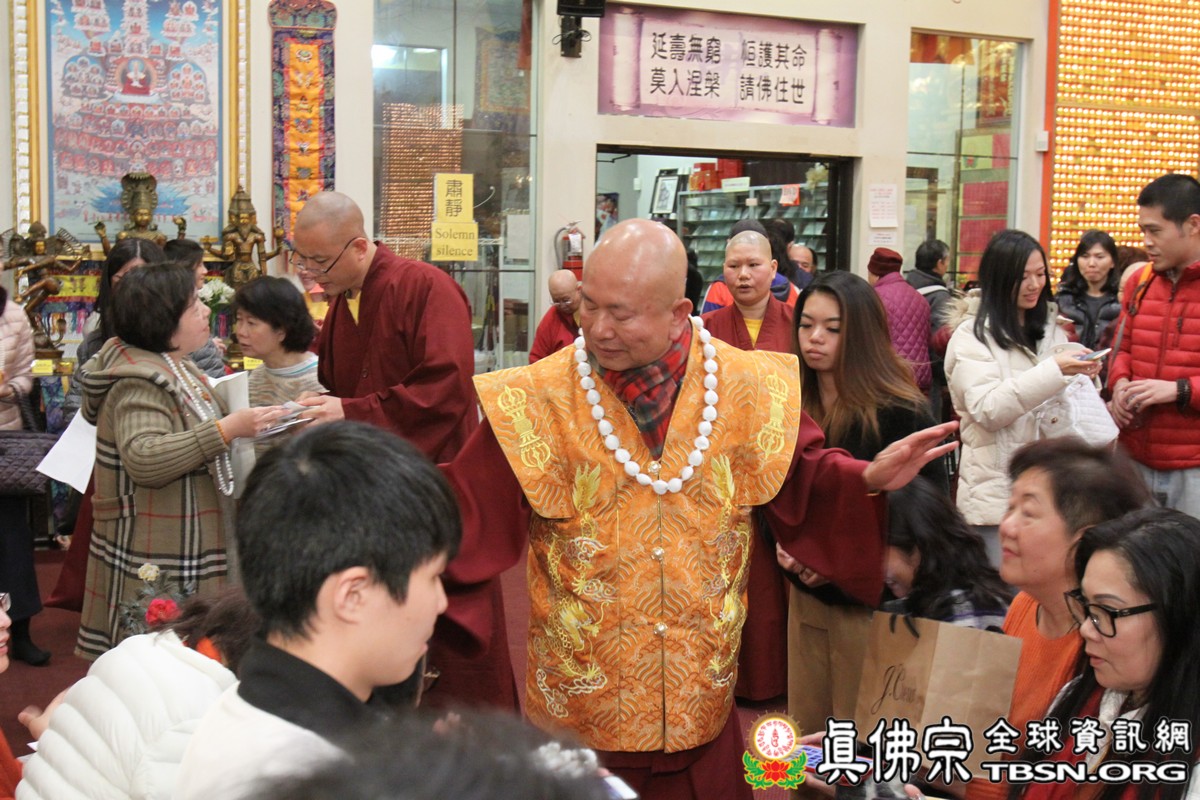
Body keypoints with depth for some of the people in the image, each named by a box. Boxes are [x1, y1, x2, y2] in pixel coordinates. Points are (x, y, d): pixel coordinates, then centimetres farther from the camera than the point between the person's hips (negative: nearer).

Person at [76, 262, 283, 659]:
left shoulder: (176, 368, 13)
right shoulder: (138, 382, -19)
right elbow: (143, 458, -34)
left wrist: (247, 421, 17)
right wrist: (227, 429, -35)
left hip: (191, 545, 10)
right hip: (155, 560, -10)